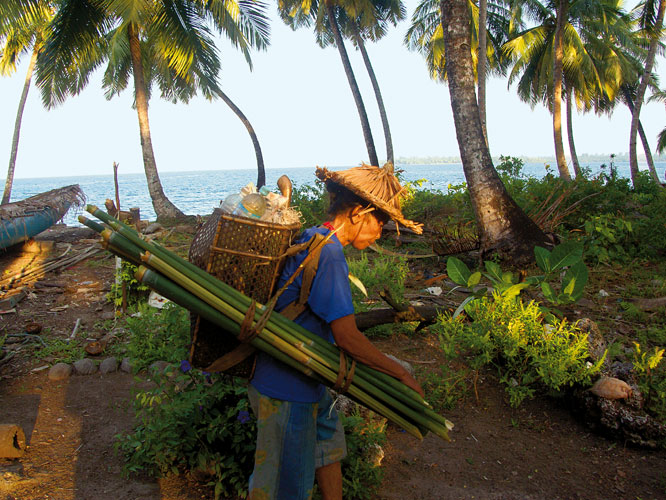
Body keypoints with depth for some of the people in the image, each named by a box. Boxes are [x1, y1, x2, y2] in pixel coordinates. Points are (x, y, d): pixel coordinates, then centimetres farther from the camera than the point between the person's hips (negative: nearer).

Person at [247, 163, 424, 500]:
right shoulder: (327, 254, -25)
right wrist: (402, 375, -15)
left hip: (303, 380, 10)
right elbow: (347, 336, -25)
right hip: (286, 388, -10)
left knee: (328, 442, 25)